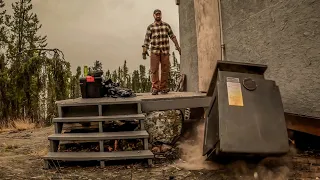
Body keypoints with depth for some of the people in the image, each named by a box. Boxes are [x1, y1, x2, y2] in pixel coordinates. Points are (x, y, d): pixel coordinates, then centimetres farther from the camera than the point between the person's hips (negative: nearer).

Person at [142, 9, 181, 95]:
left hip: (165, 51, 2)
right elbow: (146, 40, 2)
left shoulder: (166, 25, 11)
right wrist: (144, 50, -6)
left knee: (165, 70, 1)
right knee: (154, 69, -7)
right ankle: (155, 88, -4)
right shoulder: (150, 27, 7)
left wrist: (178, 47, 5)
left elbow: (172, 36, 12)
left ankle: (163, 88, 8)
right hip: (154, 51, -1)